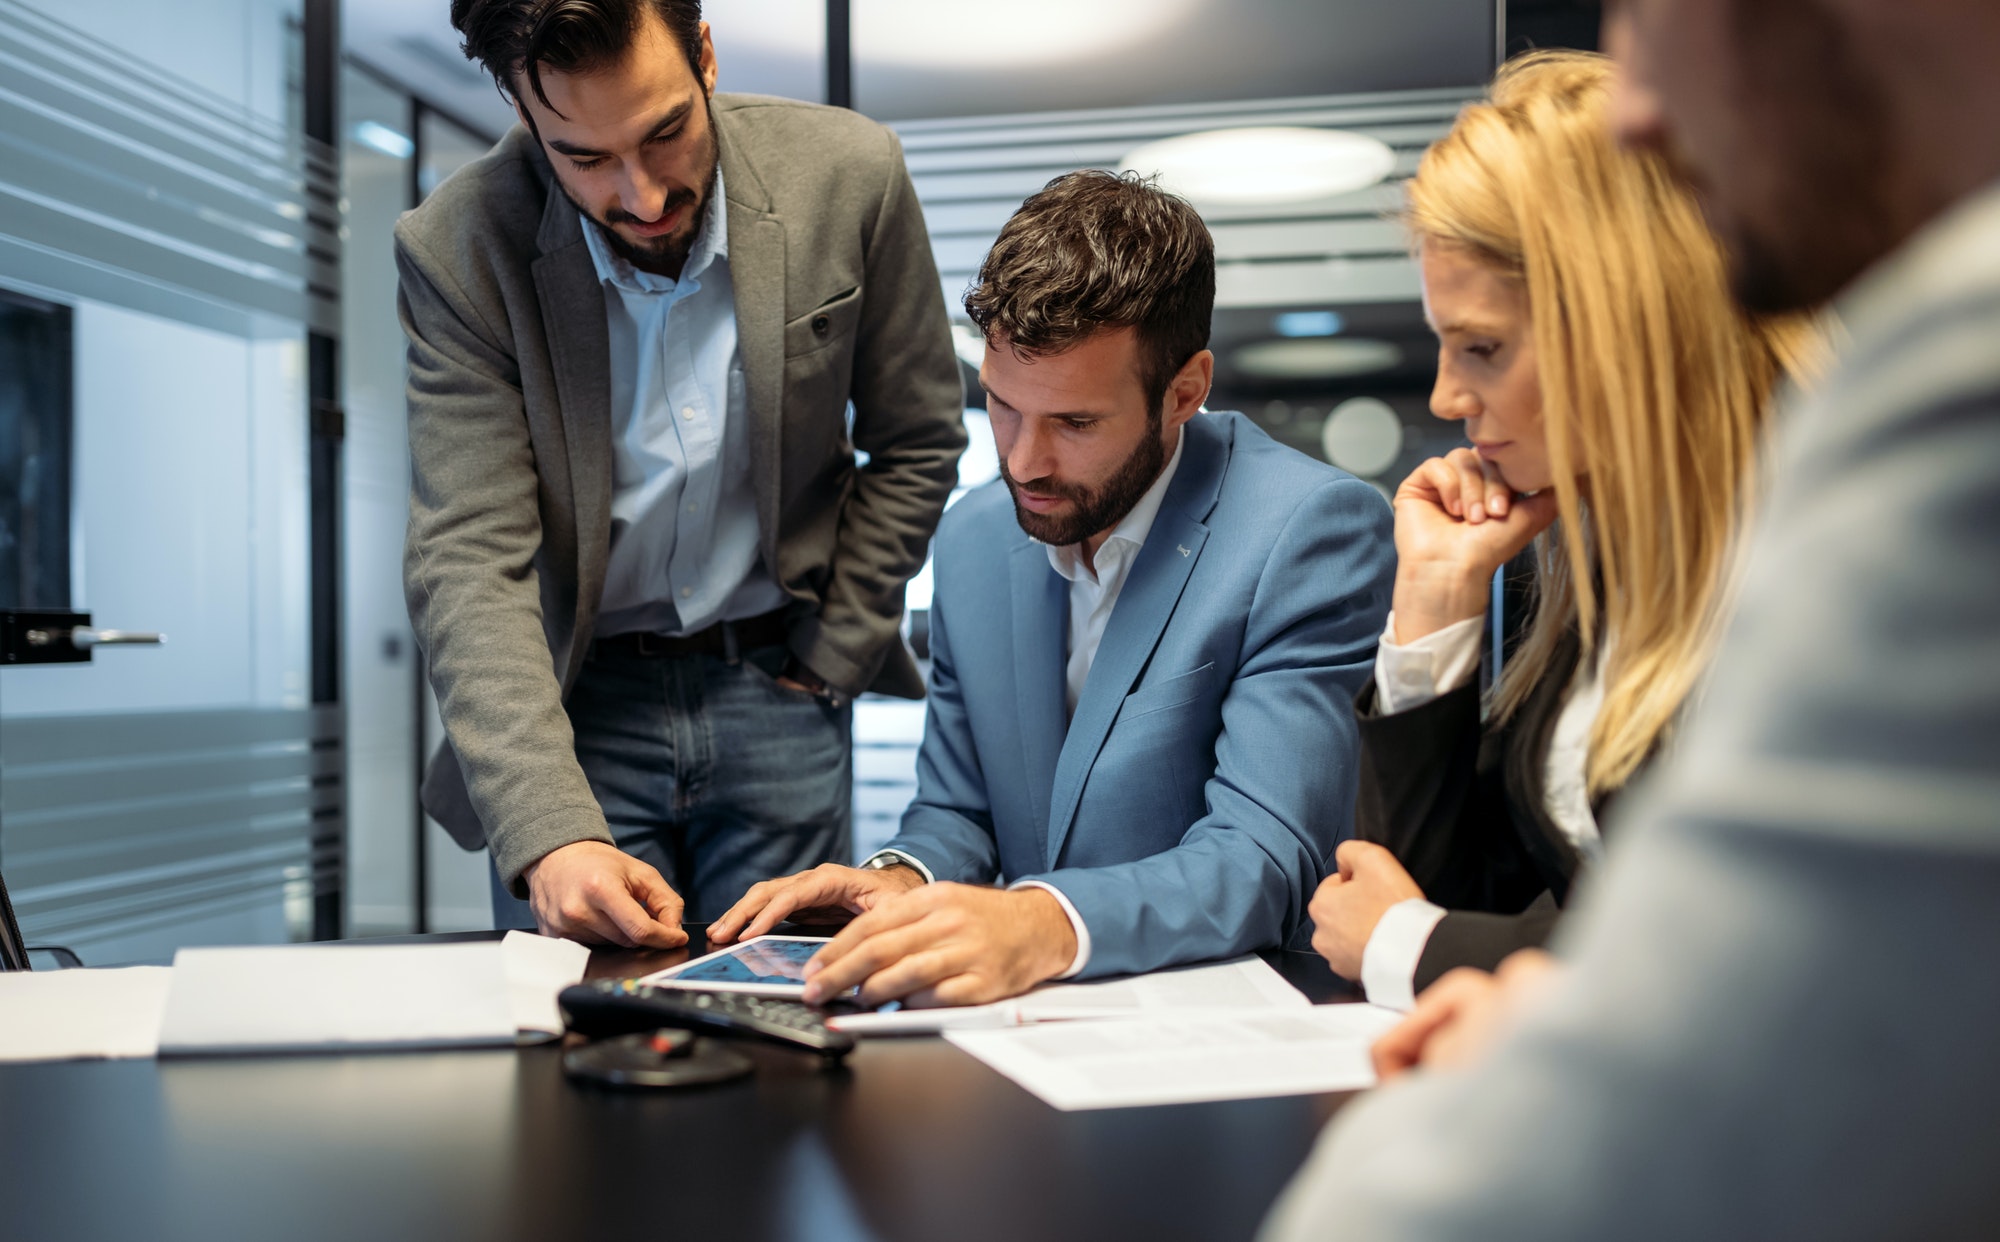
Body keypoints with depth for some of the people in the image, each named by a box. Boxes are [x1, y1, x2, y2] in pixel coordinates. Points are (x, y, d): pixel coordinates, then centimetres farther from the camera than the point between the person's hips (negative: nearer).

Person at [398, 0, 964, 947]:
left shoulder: (848, 177, -11)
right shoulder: (457, 252, -15)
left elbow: (917, 443, 2)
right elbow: (469, 559, -20)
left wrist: (829, 660, -1)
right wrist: (547, 834, -32)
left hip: (774, 687, 1)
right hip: (574, 692, -1)